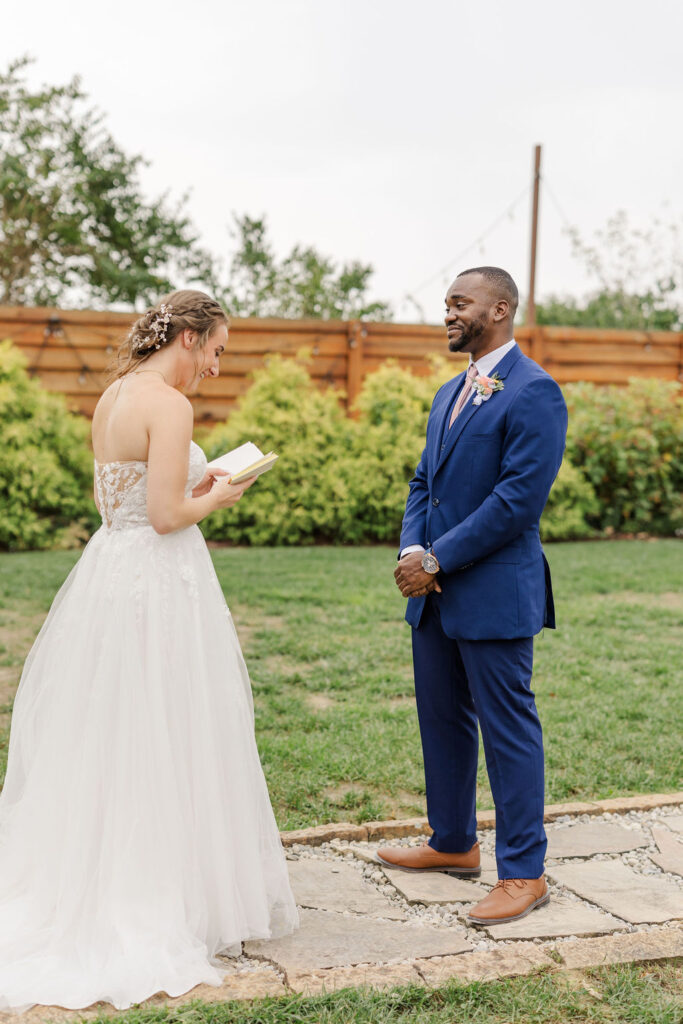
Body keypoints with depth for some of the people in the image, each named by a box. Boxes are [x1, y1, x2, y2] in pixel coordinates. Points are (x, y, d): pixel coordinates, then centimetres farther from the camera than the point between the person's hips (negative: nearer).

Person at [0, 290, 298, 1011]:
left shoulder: (112, 396, 12)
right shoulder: (168, 403, -16)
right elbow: (167, 516, -21)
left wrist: (198, 483, 16)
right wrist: (217, 497, -3)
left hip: (107, 571, 9)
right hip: (160, 582, -9)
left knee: (102, 739, 16)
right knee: (161, 746, 1)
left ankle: (86, 892, 26)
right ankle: (157, 904, 12)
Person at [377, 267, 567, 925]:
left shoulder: (533, 392, -13)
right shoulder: (449, 394, 16)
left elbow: (520, 498, -19)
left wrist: (438, 559, -16)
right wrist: (411, 551, -2)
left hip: (495, 594, -9)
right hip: (436, 593, 9)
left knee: (507, 728, 0)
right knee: (442, 720, 17)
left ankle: (523, 872, 12)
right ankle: (454, 843, 33)